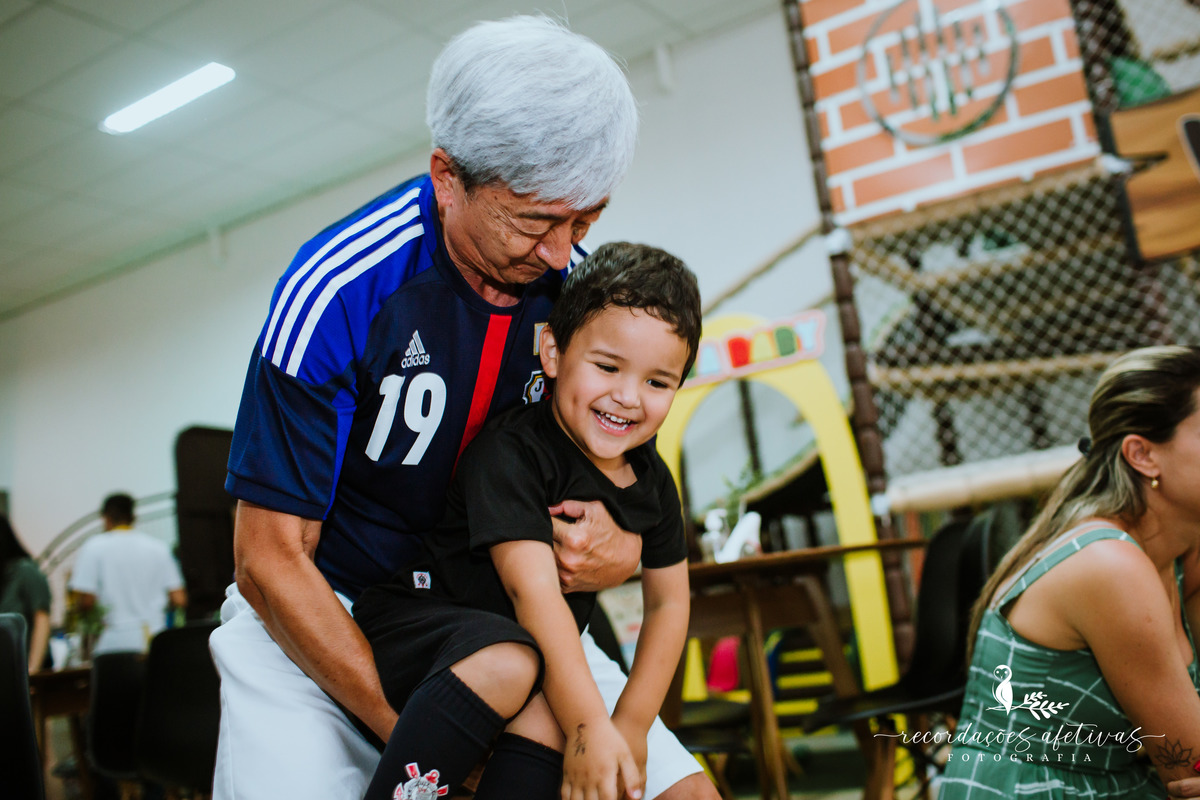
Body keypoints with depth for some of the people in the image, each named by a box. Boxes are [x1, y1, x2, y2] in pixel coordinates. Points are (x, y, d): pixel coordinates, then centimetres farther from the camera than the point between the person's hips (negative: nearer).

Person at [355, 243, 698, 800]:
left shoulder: (652, 481, 0)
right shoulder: (510, 453, -22)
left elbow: (669, 603, 5)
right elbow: (533, 590, -29)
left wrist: (631, 725, -4)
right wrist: (590, 726, -33)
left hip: (535, 652, 6)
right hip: (415, 623, -5)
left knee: (547, 725, -27)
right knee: (507, 663, -37)